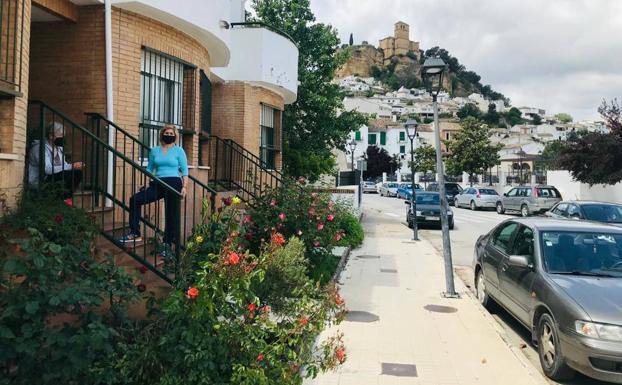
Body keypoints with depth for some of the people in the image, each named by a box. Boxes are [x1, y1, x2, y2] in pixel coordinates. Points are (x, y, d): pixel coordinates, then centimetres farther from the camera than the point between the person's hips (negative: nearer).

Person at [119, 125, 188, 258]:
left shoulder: (179, 151, 4)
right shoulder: (154, 150, 13)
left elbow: (184, 170, 1)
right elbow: (149, 169, 17)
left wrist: (184, 187, -10)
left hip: (173, 183, -4)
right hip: (158, 184, 4)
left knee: (171, 215, -1)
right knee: (135, 199, -8)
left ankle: (168, 245, 10)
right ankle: (135, 233, -3)